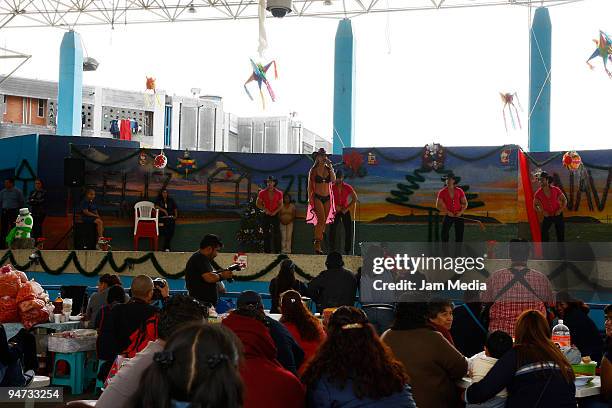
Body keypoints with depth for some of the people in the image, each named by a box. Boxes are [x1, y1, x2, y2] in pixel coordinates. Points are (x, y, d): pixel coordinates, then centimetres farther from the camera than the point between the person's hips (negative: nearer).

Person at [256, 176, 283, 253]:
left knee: (276, 234, -4)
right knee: (266, 234, 2)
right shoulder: (262, 193, -2)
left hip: (275, 215, 0)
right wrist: (265, 209, -9)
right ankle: (267, 250, 6)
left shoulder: (279, 193, 0)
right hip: (266, 215, 0)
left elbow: (280, 205, 6)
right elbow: (258, 204, 5)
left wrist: (275, 212, -9)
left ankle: (277, 250, -1)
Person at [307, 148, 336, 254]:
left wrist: (330, 167, -9)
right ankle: (317, 245, -17)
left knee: (324, 221, 5)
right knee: (321, 220, -17)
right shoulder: (313, 170, 0)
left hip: (327, 198, 4)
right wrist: (310, 199, -7)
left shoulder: (329, 169, 9)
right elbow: (310, 185, 0)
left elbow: (333, 180, -8)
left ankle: (317, 243, 14)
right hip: (317, 197, -4)